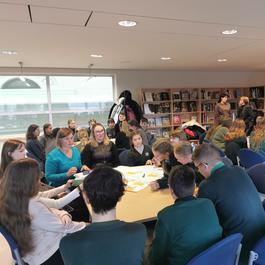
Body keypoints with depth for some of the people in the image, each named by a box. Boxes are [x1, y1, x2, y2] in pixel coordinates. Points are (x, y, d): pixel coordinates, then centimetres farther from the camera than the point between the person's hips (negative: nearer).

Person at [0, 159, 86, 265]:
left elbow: (47, 212, 5)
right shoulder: (33, 207, -33)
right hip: (50, 255, -8)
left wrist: (63, 214, -13)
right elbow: (63, 227, -21)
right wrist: (87, 226, -6)